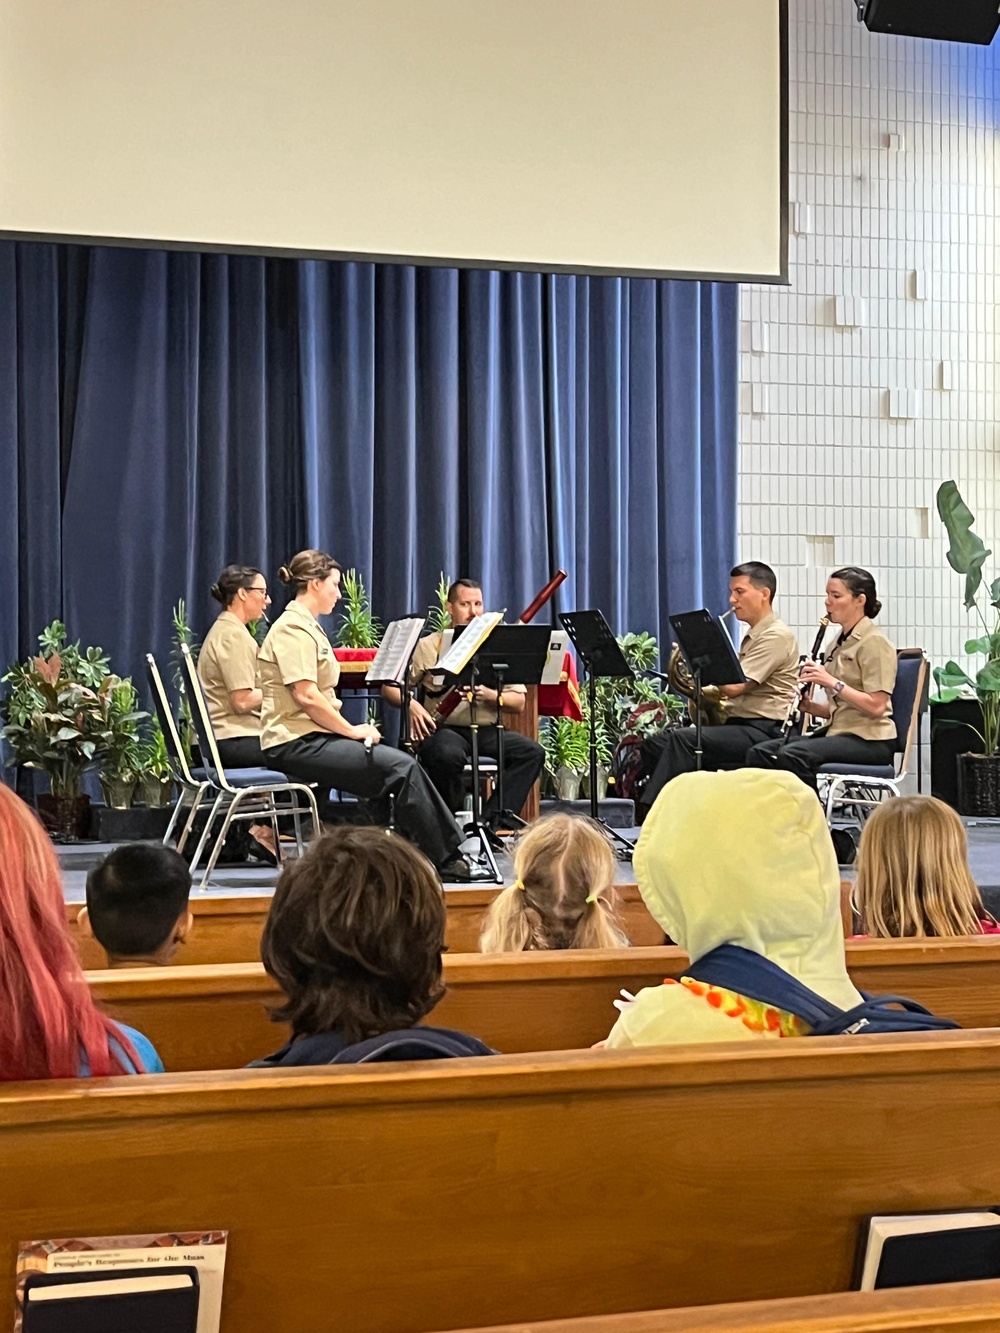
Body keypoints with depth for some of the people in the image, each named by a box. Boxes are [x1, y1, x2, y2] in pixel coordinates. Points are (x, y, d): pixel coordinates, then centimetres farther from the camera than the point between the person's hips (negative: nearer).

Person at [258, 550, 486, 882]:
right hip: (295, 742, -10)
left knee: (404, 765, -1)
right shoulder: (293, 628, -13)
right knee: (401, 767, -17)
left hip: (312, 736, 10)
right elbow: (305, 696, -21)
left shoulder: (307, 627, 19)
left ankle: (447, 852, -2)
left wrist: (352, 729, 6)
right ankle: (444, 860, -8)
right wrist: (352, 730, -14)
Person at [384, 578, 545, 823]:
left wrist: (490, 695, -15)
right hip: (445, 728, -3)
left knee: (532, 752, -24)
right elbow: (390, 686, 5)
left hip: (487, 730, 3)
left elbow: (519, 704, 7)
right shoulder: (428, 646, 6)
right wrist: (411, 705, -17)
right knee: (447, 754, -38)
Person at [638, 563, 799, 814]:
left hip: (763, 731, -10)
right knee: (654, 744, -5)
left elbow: (734, 686, -18)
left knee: (682, 739, -28)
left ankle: (648, 811, -28)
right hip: (739, 723, 10)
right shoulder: (752, 635, 22)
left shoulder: (776, 635, -9)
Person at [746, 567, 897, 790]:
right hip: (840, 731, 8)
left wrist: (832, 682, -22)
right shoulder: (842, 643, 18)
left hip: (869, 741, -8)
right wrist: (808, 706, 1)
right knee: (760, 752, -10)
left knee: (792, 755, -30)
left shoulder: (874, 643, -8)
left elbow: (876, 706, -17)